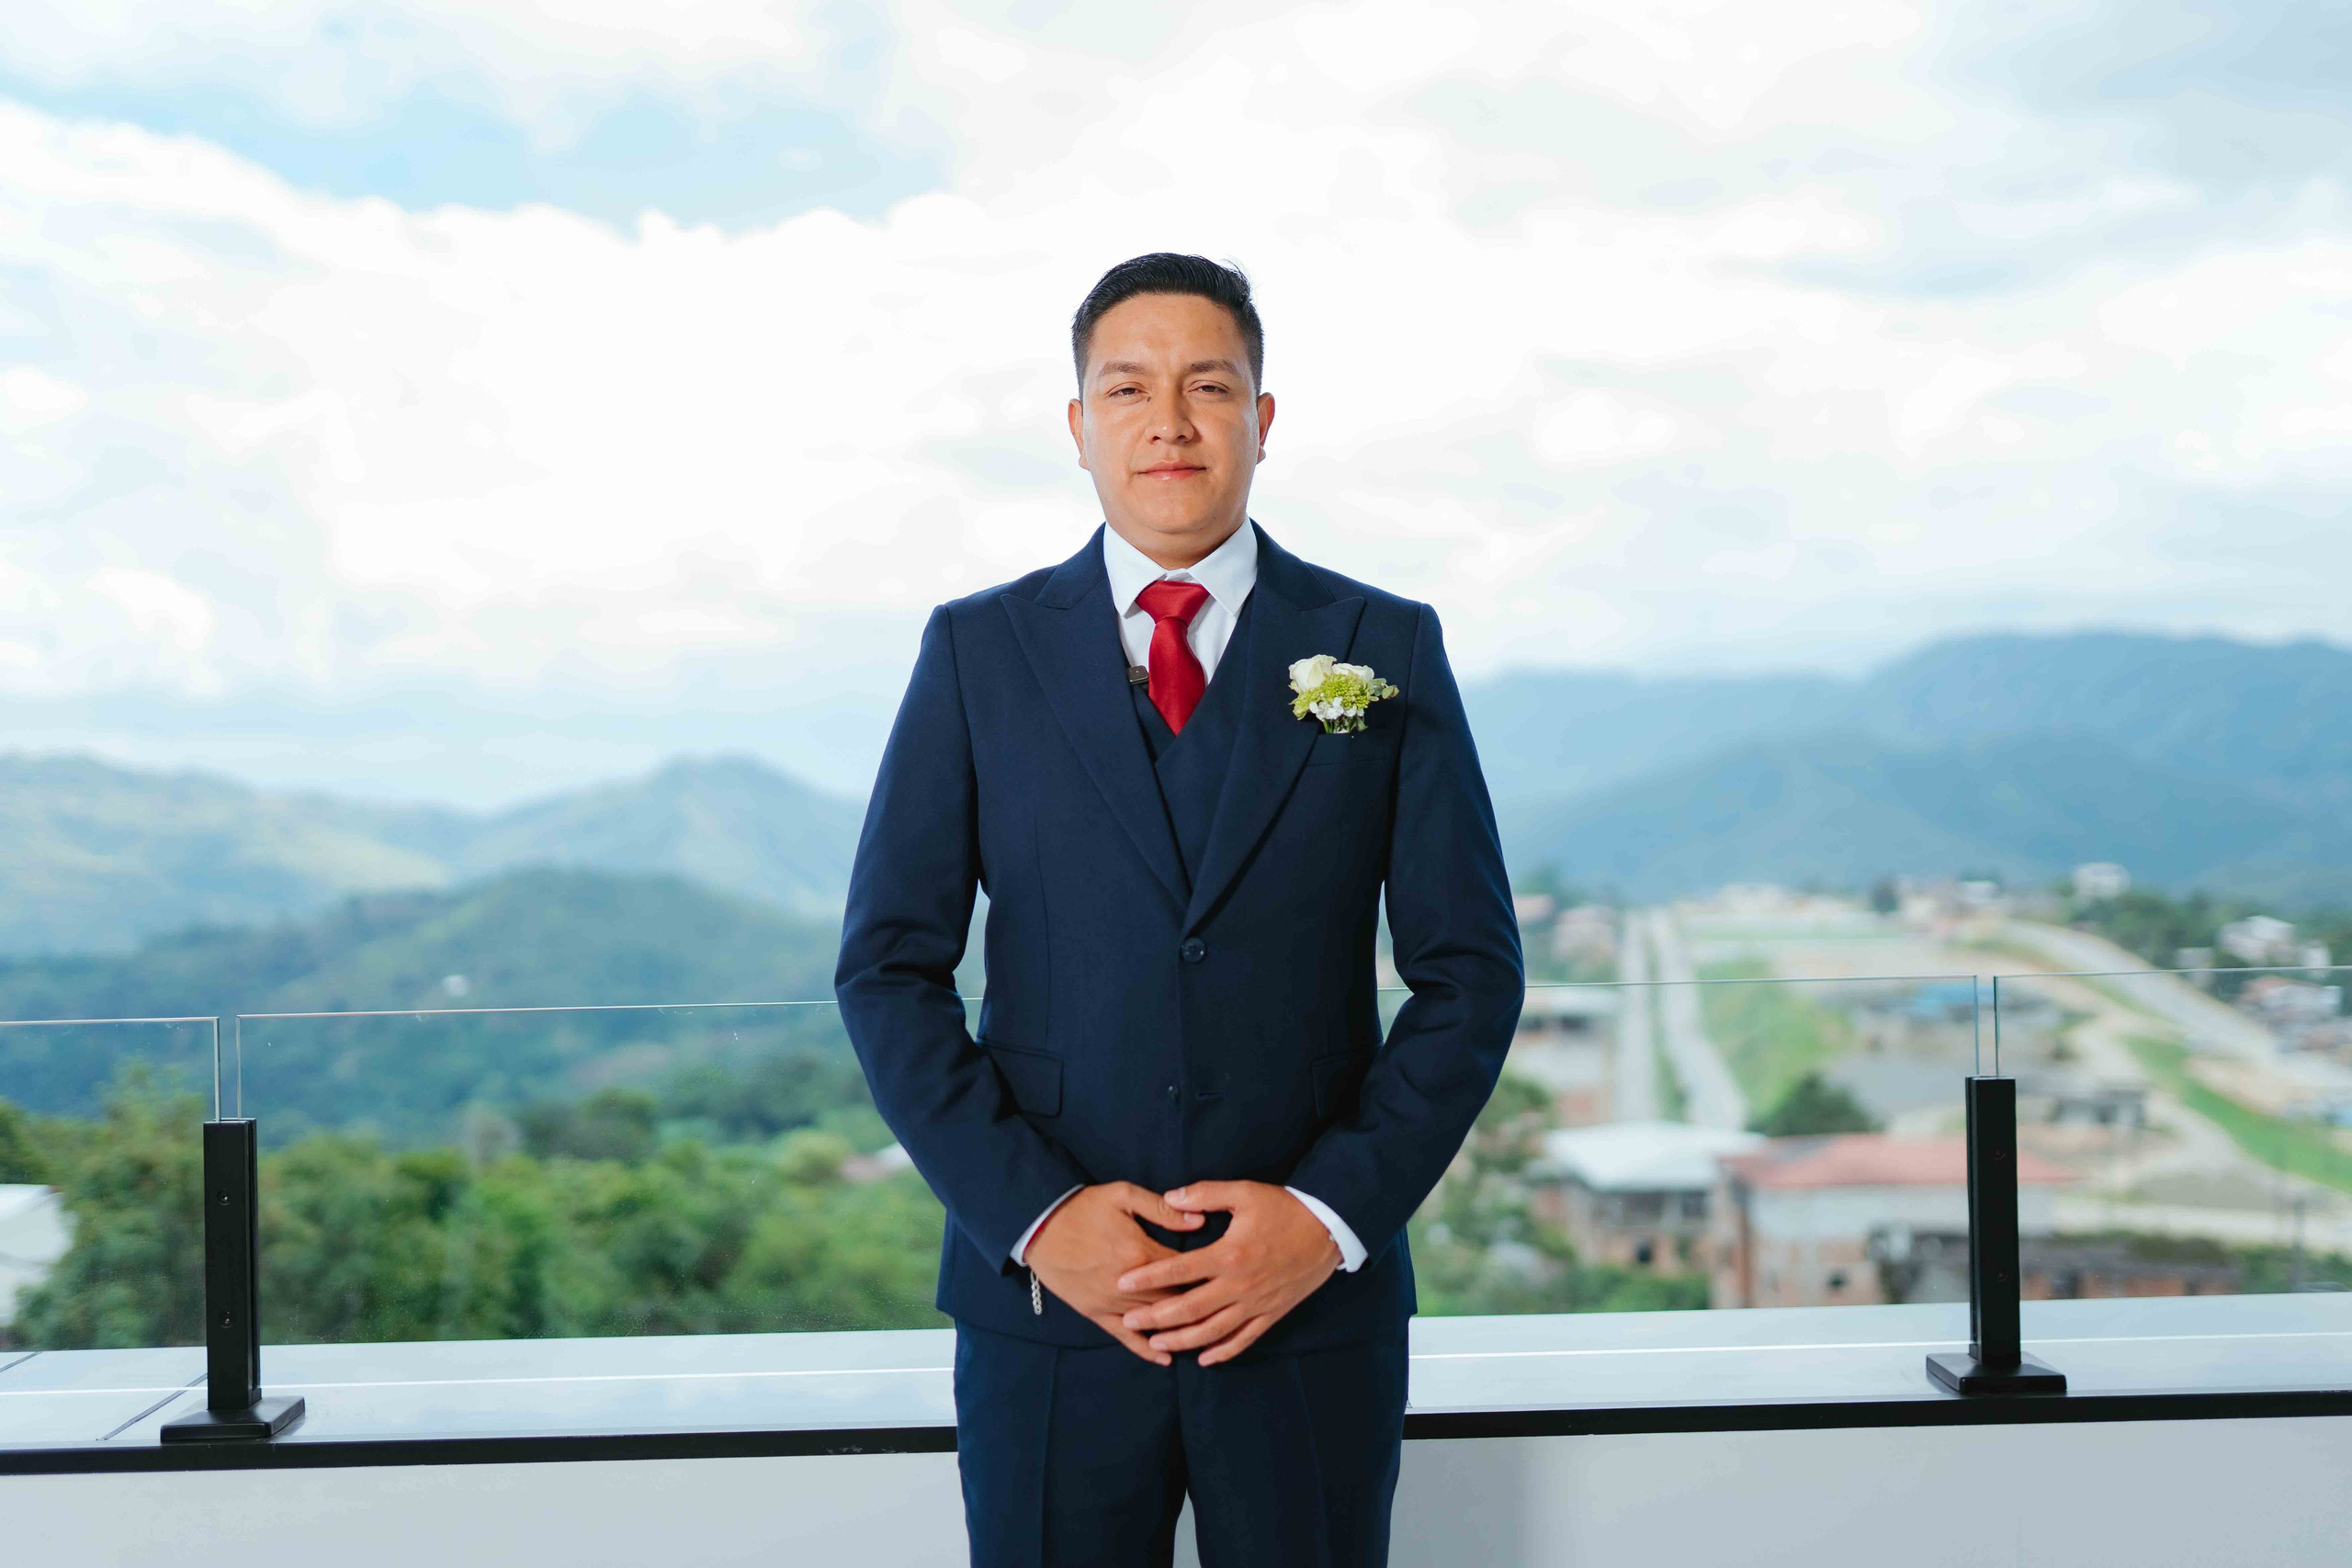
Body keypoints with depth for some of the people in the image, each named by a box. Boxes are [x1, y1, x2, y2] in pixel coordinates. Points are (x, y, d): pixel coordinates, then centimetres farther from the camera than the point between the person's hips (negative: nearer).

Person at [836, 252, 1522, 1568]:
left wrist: (1335, 1212, -10)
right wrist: (1033, 1213, -10)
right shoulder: (978, 652, 4)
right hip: (1047, 1295, 0)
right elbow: (890, 968, 2)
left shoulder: (1385, 650, 3)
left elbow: (1472, 970, 2)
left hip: (1316, 1302, 0)